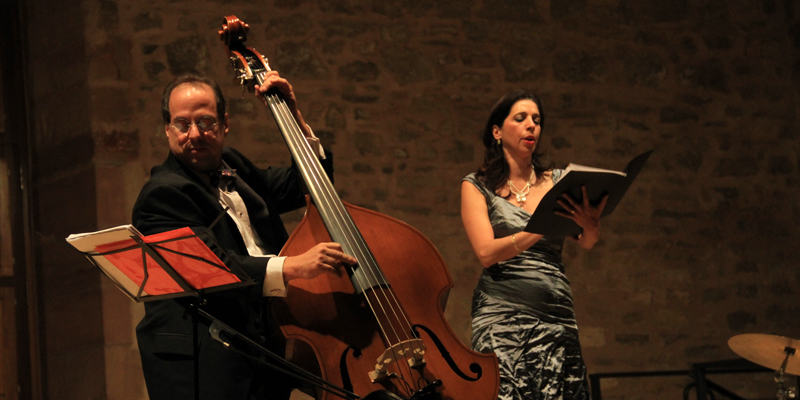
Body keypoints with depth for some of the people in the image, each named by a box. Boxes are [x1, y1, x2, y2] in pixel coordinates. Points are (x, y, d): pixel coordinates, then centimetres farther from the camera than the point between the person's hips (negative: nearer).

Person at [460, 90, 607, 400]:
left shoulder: (556, 181, 15)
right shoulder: (477, 186, 7)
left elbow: (587, 243, 2)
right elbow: (487, 253, -8)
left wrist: (592, 224, -21)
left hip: (557, 316, 3)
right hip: (502, 314, -3)